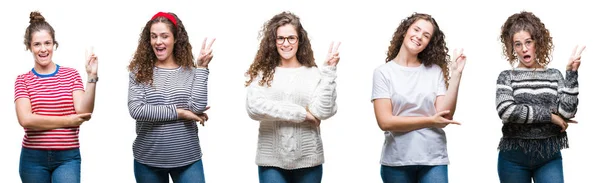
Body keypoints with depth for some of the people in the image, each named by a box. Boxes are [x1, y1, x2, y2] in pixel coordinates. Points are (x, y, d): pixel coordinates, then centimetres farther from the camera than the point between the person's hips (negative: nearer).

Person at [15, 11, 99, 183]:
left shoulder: (71, 75, 5)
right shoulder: (23, 80, 3)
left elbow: (83, 112, -8)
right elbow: (26, 119, -12)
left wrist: (91, 77, -16)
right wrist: (68, 121, -12)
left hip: (67, 157, -1)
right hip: (33, 157, 1)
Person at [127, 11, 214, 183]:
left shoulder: (191, 72, 1)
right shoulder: (139, 72, 0)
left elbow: (198, 108, -13)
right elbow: (136, 110, -14)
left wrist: (202, 67, -11)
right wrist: (179, 112, -14)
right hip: (148, 161, 0)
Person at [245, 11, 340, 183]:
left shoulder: (313, 74, 2)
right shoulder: (262, 73, 2)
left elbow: (323, 111, -10)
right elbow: (254, 107, -13)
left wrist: (329, 70, -10)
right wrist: (301, 113, -12)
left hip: (308, 161, 1)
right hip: (271, 161, -1)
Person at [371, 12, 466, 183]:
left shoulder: (435, 71, 4)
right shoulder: (384, 72, 0)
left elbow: (444, 117, -5)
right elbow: (385, 122, -9)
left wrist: (455, 75, -7)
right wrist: (430, 121, -10)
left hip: (434, 159, 1)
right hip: (396, 162, -1)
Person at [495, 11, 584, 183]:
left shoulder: (554, 75, 8)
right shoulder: (507, 77, 3)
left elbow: (566, 112, -6)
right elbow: (506, 111, -16)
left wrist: (571, 72, -8)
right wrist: (549, 115, -12)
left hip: (549, 157, 1)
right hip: (514, 157, -1)